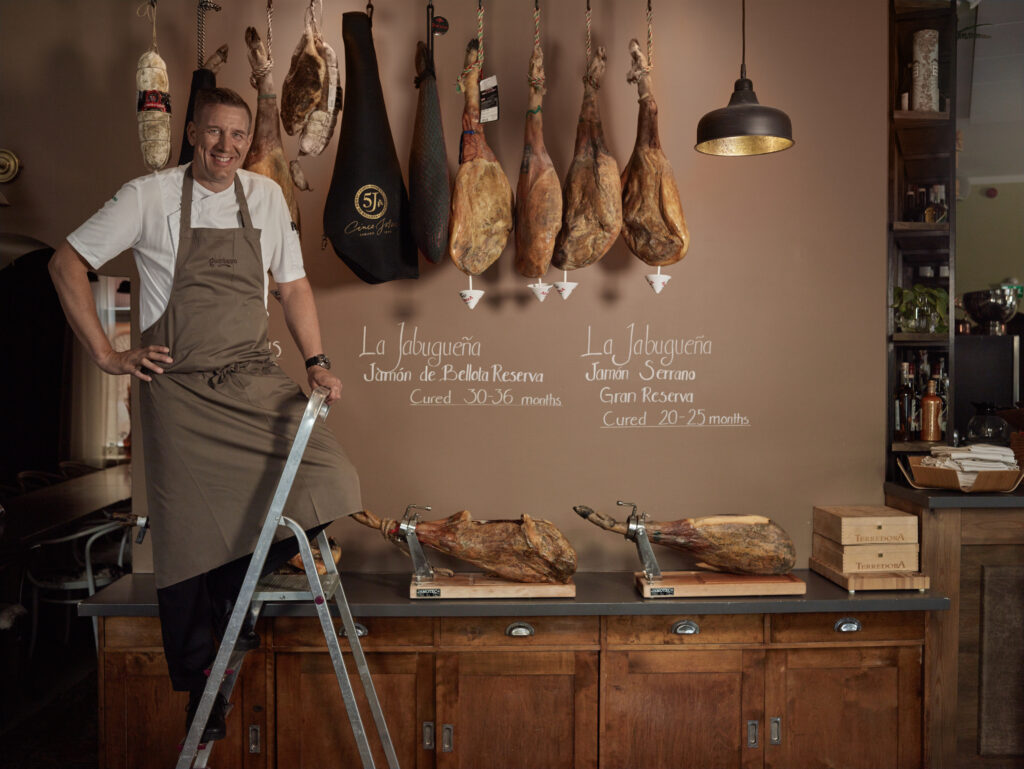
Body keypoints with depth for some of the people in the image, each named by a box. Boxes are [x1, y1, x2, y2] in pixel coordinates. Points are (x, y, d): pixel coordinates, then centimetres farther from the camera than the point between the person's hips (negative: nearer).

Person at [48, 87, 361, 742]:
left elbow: (294, 285, 16)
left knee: (331, 483, -15)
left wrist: (317, 363, 5)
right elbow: (67, 264, 4)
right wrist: (106, 354, -3)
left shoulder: (266, 196, 10)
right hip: (180, 389, -3)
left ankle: (237, 589, 10)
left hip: (257, 381, 3)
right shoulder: (151, 196, 0)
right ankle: (201, 685, 20)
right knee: (192, 535, -1)